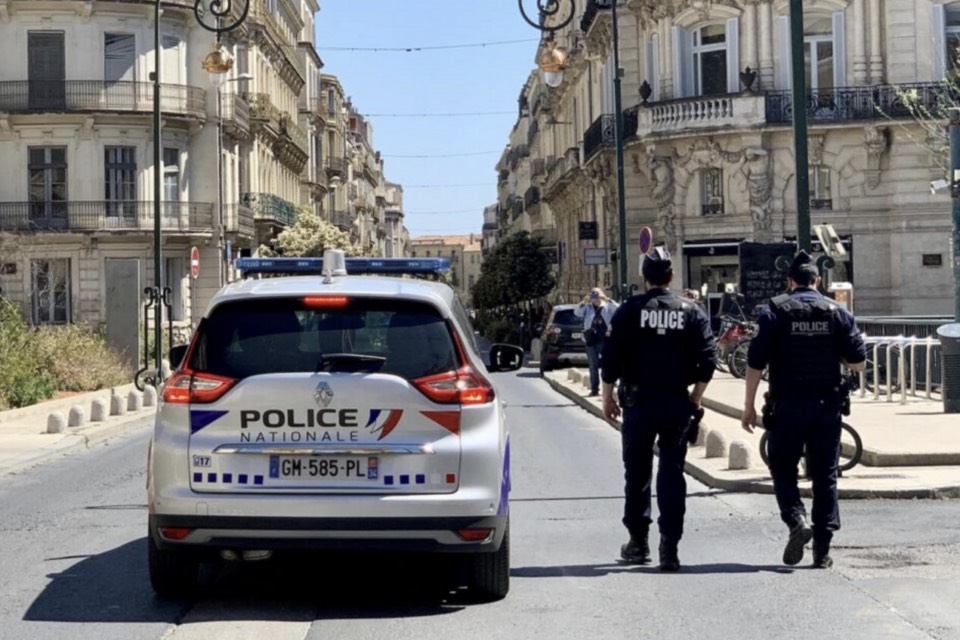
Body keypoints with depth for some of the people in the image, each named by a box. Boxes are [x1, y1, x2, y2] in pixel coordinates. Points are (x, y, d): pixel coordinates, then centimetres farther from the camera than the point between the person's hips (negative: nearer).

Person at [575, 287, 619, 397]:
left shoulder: (607, 307, 6)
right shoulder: (587, 308, 7)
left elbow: (618, 309, -10)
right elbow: (577, 312, -7)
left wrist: (607, 299, -20)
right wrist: (584, 302, -23)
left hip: (605, 340, -1)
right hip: (591, 340, 1)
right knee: (593, 366, 5)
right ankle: (594, 389, 10)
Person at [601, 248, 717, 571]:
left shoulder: (630, 310, -3)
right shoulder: (691, 311, 2)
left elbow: (611, 357, -6)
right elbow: (708, 357, -3)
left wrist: (608, 397, 3)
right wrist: (695, 397, 6)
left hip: (639, 402, -1)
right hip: (678, 402, 1)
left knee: (637, 473, 11)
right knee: (672, 474, 5)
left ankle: (638, 542, 18)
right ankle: (669, 548, 0)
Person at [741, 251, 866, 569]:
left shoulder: (774, 312, -3)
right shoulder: (838, 313, 3)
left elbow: (755, 363, -7)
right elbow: (858, 362, 1)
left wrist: (749, 405, -1)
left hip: (787, 405, -2)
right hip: (827, 405, 2)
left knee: (783, 468, 12)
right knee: (825, 476, 8)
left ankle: (796, 520, -12)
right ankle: (822, 549, 8)